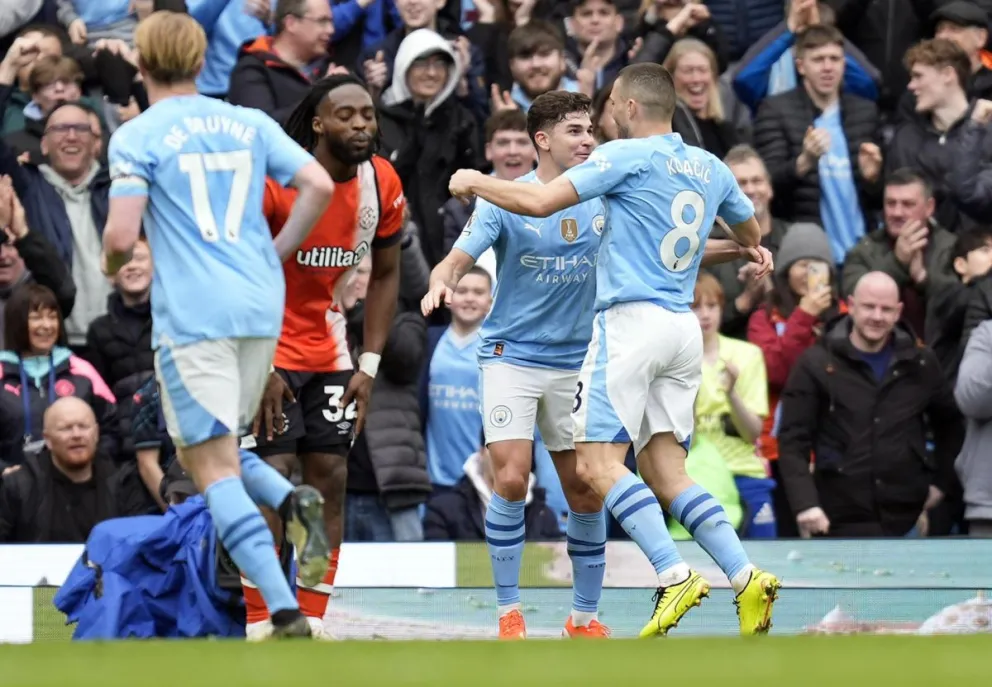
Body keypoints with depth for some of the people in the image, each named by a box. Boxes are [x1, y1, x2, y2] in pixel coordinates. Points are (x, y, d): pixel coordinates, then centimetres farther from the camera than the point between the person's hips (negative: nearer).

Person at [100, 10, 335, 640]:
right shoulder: (250, 123, 11)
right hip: (262, 309, 6)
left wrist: (112, 266, 12)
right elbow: (320, 186, 1)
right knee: (224, 450, 22)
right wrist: (277, 253, 14)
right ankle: (295, 503, -9)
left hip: (192, 316, -6)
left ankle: (286, 613, -18)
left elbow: (121, 237, -12)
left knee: (213, 467, -5)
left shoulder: (137, 137, -3)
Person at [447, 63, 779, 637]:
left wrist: (475, 182, 3)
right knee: (667, 475, 7)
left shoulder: (628, 156, -7)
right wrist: (750, 251, 54)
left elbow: (540, 201, -13)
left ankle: (676, 575, -24)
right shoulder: (710, 167, 14)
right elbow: (752, 234, 31)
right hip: (684, 327, 7)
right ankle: (746, 576, -8)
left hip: (632, 318, -7)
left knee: (599, 463, -9)